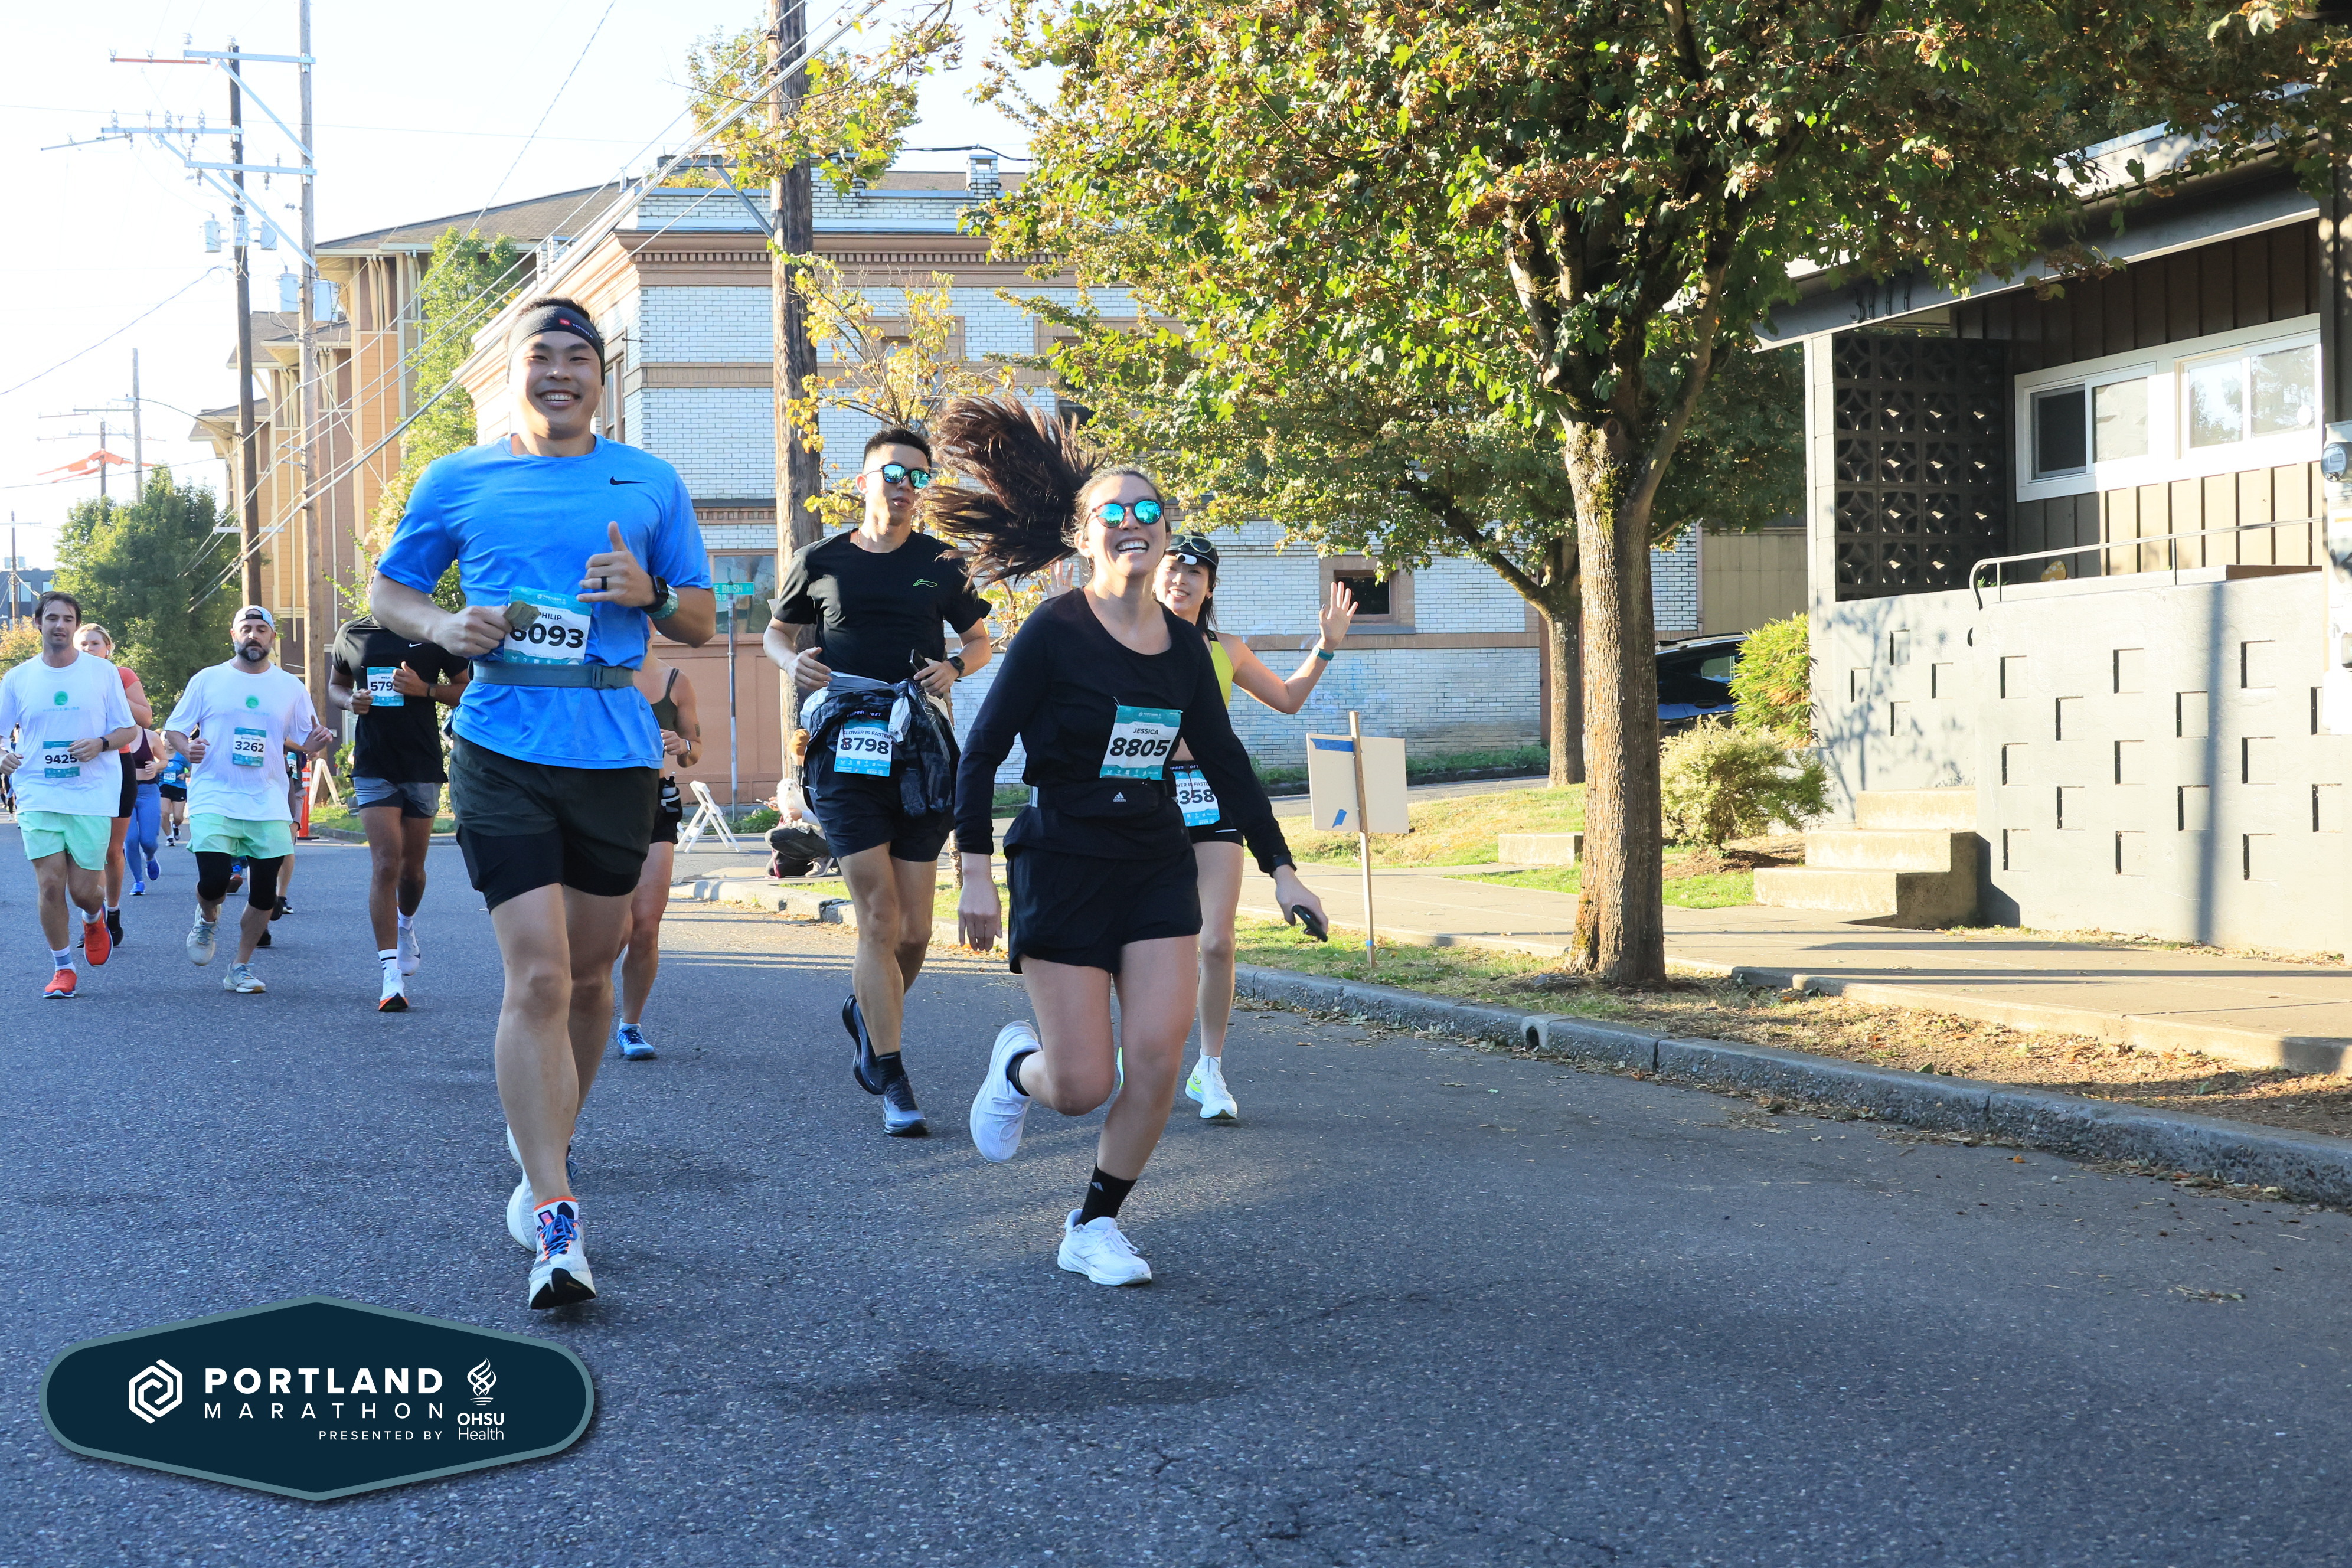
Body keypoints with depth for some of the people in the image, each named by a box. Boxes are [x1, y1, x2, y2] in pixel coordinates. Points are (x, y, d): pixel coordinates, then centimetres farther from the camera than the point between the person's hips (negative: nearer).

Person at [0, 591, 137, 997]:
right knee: (50, 884, -7)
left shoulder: (102, 672, 3)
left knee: (84, 889, -3)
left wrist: (100, 743, -14)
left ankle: (95, 918, 35)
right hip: (39, 797, 1)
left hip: (92, 796, -1)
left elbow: (129, 729, 6)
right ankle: (62, 968, 10)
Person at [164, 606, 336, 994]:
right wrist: (187, 748, -14)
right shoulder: (207, 680, 5)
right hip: (214, 799, -2)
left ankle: (241, 969, 16)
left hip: (268, 805, 2)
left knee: (264, 893, 0)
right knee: (214, 881, -17)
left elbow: (306, 741, 12)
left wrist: (318, 740, -12)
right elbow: (174, 729, 8)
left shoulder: (290, 687, 10)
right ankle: (208, 920, 19)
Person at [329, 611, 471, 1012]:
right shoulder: (352, 634, 7)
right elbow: (335, 687, 20)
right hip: (373, 765, 0)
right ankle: (391, 974, -14)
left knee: (412, 867, 11)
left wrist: (425, 689, -13)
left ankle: (406, 925, 46)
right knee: (385, 864, -12)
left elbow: (468, 690, 5)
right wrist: (350, 701, -3)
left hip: (423, 767, 0)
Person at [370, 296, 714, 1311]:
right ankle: (556, 1224, -12)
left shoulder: (650, 484, 10)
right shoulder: (459, 481, 8)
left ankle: (543, 1140, 39)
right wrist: (441, 625, -5)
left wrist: (649, 592, -10)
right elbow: (387, 590, 16)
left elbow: (701, 624, 12)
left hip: (616, 751, 2)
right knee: (537, 976, -12)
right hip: (501, 750, -2)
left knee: (588, 971, 13)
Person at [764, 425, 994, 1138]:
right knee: (879, 919, -10)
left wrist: (953, 667, -4)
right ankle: (893, 1083, -4)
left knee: (914, 930, 3)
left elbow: (980, 639, 18)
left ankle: (865, 1010, 36)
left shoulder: (942, 564, 8)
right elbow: (778, 631, 19)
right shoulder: (821, 562, 6)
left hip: (920, 752, 2)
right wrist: (794, 660, -4)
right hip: (845, 755, -2)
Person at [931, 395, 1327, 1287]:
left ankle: (1093, 1229, 11)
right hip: (1061, 869, -5)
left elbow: (1225, 762, 14)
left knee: (1157, 1061, -7)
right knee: (1083, 1087, -5)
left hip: (1159, 869, 5)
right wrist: (976, 873, -13)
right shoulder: (1054, 633, -10)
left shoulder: (1184, 646, 5)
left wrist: (1280, 870, 13)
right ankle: (1018, 1065, 32)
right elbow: (982, 752, -8)